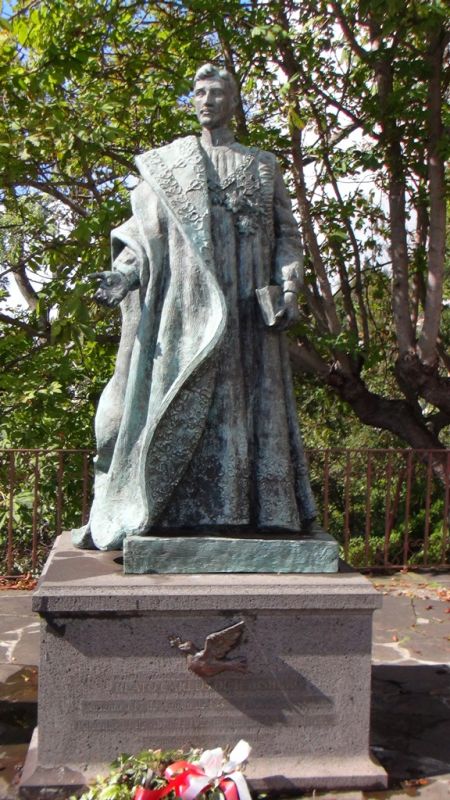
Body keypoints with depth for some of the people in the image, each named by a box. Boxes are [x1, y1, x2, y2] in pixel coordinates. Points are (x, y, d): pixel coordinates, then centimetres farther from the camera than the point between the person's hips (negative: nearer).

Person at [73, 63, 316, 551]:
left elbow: (286, 236, 12)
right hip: (184, 306, 0)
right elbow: (145, 234, 9)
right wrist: (123, 276, -8)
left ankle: (248, 507, -2)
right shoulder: (167, 163, 15)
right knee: (182, 398, -7)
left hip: (245, 307, 1)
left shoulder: (263, 167, 16)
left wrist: (288, 291, -3)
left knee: (245, 396, -4)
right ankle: (182, 510, -6)